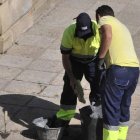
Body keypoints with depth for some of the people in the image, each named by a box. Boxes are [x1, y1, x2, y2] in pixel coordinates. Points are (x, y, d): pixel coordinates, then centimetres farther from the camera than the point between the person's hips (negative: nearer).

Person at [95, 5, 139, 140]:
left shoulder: (105, 20, 9)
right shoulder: (122, 26, 32)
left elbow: (107, 35, -15)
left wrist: (100, 57, -5)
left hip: (119, 69, -8)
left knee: (110, 110, 0)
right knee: (124, 107, 21)